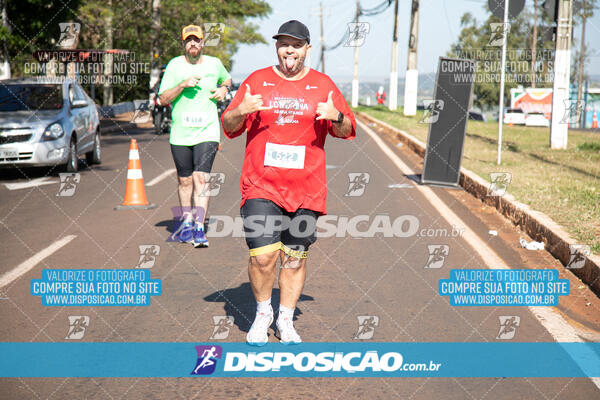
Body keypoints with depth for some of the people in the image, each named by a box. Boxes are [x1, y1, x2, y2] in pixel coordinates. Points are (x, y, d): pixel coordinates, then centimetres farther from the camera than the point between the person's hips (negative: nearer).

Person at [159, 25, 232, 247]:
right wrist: (183, 85, -17)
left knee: (201, 178, -13)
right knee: (185, 180, 10)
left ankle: (199, 228, -15)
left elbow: (227, 79, 29)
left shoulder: (214, 64, 6)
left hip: (207, 132, -1)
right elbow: (163, 99, -3)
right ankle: (187, 222, 29)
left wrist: (223, 89, 7)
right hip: (180, 134, 1)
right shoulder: (174, 66, 1)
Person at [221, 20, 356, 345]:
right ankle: (262, 312, 14)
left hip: (305, 189, 1)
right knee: (262, 255, -11)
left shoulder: (323, 85, 9)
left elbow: (347, 131, 10)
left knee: (295, 257, 5)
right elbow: (228, 127, 9)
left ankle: (286, 320, 22)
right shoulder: (257, 81, 8)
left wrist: (336, 116, -12)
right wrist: (241, 110, -14)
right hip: (260, 186, -1)